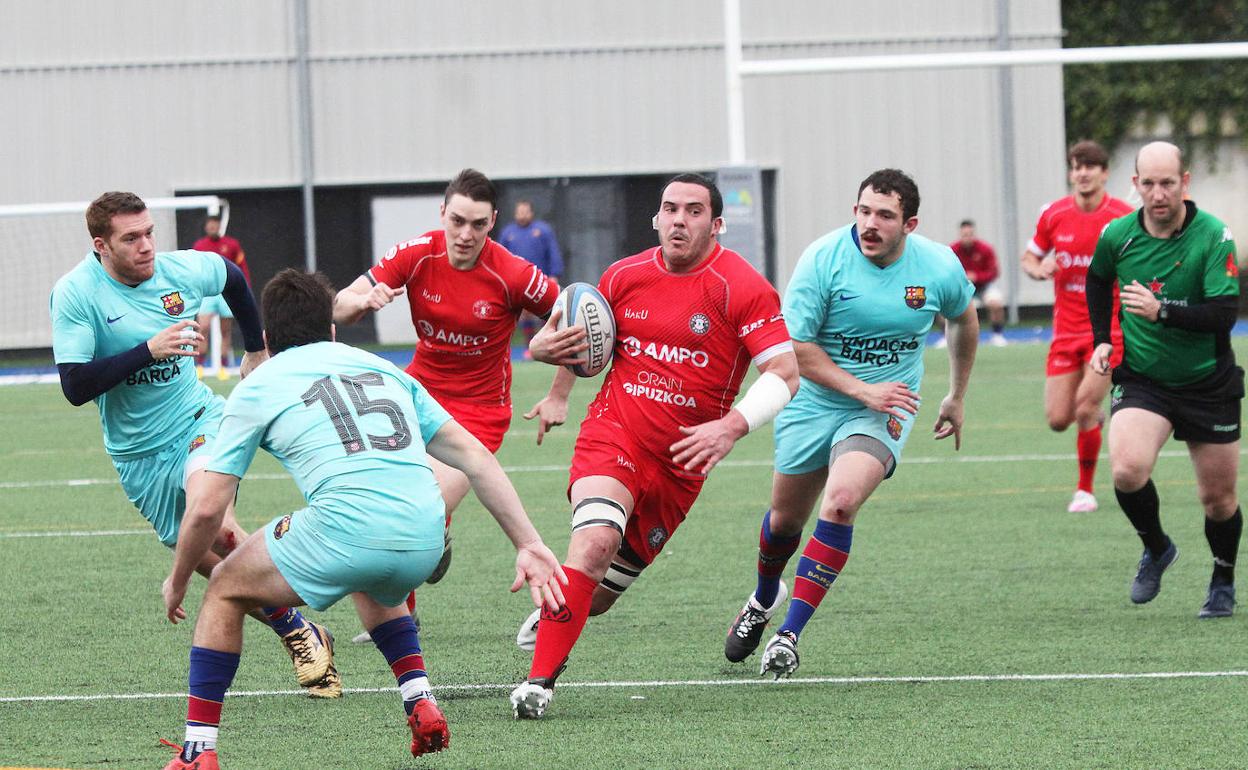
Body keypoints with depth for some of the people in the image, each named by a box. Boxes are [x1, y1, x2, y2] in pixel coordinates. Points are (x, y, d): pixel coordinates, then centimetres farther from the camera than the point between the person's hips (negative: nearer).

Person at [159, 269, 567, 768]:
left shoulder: (257, 388, 15)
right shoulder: (382, 368, 26)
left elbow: (208, 509, 13)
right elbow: (475, 457, 18)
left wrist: (177, 583, 29)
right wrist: (529, 545, 17)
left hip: (344, 531, -5)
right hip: (425, 539, 5)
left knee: (225, 592, 20)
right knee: (374, 591, 40)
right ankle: (421, 704, 24)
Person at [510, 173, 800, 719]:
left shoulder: (743, 288, -8)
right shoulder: (626, 276, 3)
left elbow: (785, 373, -13)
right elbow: (588, 337, 25)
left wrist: (732, 427, -25)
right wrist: (558, 395, 15)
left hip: (681, 460, 0)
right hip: (613, 435, 0)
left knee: (601, 594, 7)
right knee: (596, 540, -28)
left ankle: (552, 615, 43)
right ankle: (538, 681, -27)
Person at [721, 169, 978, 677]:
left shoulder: (939, 268, -10)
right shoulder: (824, 259, -18)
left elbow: (964, 319, 13)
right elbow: (795, 345, -16)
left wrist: (957, 397, 20)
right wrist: (863, 390, -23)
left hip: (884, 410, -1)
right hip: (813, 403, 1)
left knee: (840, 502, -26)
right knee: (786, 517, 13)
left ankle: (790, 634, -19)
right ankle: (765, 600, 48)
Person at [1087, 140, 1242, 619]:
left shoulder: (1213, 237, -16)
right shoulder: (1117, 236, -6)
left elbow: (1224, 314, -24)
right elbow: (1098, 279, 18)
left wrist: (1161, 311, -35)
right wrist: (1102, 338, 11)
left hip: (1209, 385, -1)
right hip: (1141, 379, 1)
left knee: (1218, 499, 7)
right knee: (1127, 470, -24)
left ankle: (1223, 583, 33)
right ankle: (1156, 550, 5)